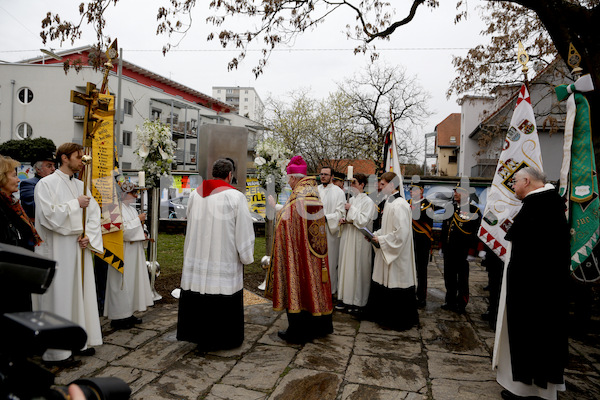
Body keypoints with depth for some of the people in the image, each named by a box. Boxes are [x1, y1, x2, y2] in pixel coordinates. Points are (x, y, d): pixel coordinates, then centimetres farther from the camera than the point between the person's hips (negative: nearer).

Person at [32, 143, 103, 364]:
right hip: (57, 250, -6)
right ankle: (57, 349, 12)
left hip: (79, 248, 6)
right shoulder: (46, 184, -6)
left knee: (81, 293, 12)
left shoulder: (81, 186, 12)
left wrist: (89, 236, -5)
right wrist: (76, 204, -13)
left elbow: (94, 213, 9)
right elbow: (48, 215, -17)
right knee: (58, 295, 0)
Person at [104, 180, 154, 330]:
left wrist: (141, 236, 7)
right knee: (122, 283, -4)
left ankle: (128, 314, 23)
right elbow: (122, 230, -24)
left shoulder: (131, 208, 15)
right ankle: (118, 317, 7)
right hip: (123, 252, -10)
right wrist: (138, 220, -16)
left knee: (133, 282, 13)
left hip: (134, 252, 10)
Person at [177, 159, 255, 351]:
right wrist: (246, 256, 1)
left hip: (197, 256, 5)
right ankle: (225, 339, 21)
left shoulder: (195, 195, 3)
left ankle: (200, 337, 26)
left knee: (198, 299, 13)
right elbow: (244, 231, -10)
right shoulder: (235, 196, -11)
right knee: (223, 301, 8)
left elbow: (190, 227, 14)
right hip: (224, 259, -4)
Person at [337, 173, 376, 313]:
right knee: (346, 266, 10)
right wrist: (343, 219, 1)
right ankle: (346, 298, 21)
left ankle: (358, 302, 11)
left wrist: (351, 208, -14)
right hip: (347, 237, 7)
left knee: (357, 269, -1)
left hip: (359, 240, -7)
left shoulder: (368, 201, -10)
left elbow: (363, 221, -19)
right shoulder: (351, 199, 12)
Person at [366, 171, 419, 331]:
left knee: (395, 286, 2)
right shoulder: (389, 202, 11)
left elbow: (401, 233, -24)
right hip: (386, 253, 10)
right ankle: (383, 316, 29)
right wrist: (376, 234, 6)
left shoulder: (399, 205, -20)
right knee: (382, 284, 15)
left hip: (397, 255, -10)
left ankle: (399, 321, 17)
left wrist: (381, 240, -16)